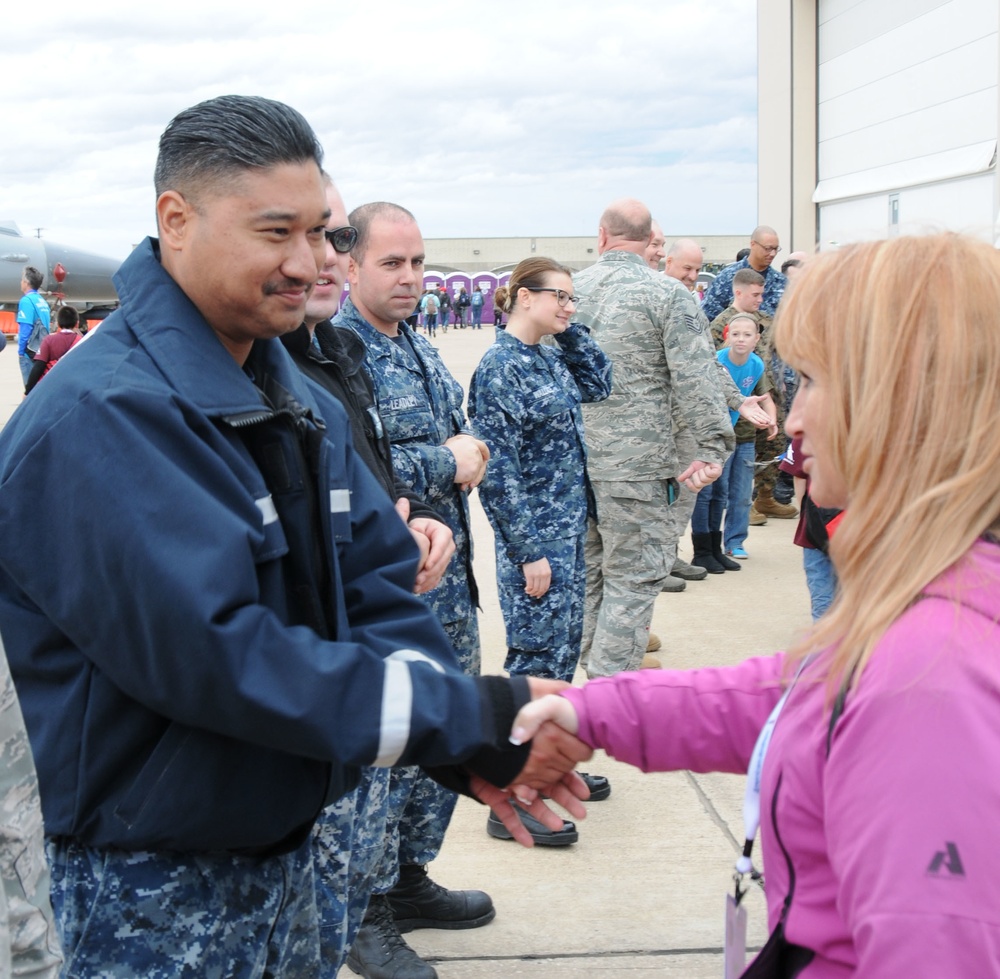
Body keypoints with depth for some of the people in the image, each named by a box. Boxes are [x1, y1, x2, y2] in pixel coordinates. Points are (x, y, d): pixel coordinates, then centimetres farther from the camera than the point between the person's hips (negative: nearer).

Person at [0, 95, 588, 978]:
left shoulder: (304, 403, 6)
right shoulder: (100, 418, -23)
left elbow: (377, 588, 2)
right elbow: (214, 654, -30)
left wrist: (469, 748, -16)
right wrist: (467, 720, -27)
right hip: (155, 891, -8)